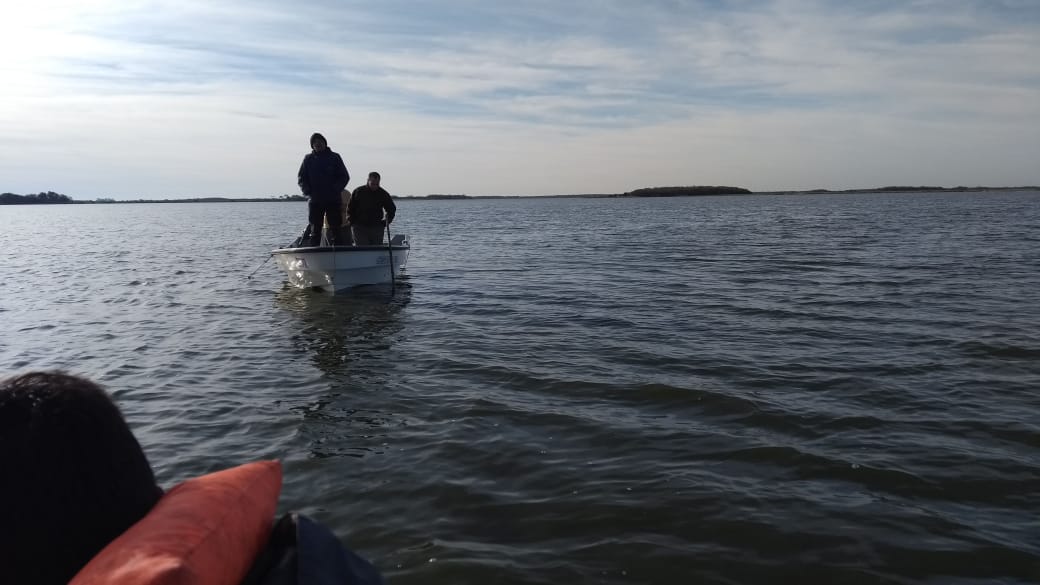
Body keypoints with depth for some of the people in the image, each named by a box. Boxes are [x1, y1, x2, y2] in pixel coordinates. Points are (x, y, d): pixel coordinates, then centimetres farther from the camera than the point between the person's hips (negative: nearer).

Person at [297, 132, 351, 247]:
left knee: (336, 230, -2)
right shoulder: (308, 159, 10)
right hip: (315, 201, 1)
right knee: (315, 231, 4)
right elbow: (301, 178, 11)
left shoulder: (335, 158, 5)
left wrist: (335, 190, -10)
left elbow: (345, 176, 3)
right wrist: (308, 191, -5)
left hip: (333, 201, -1)